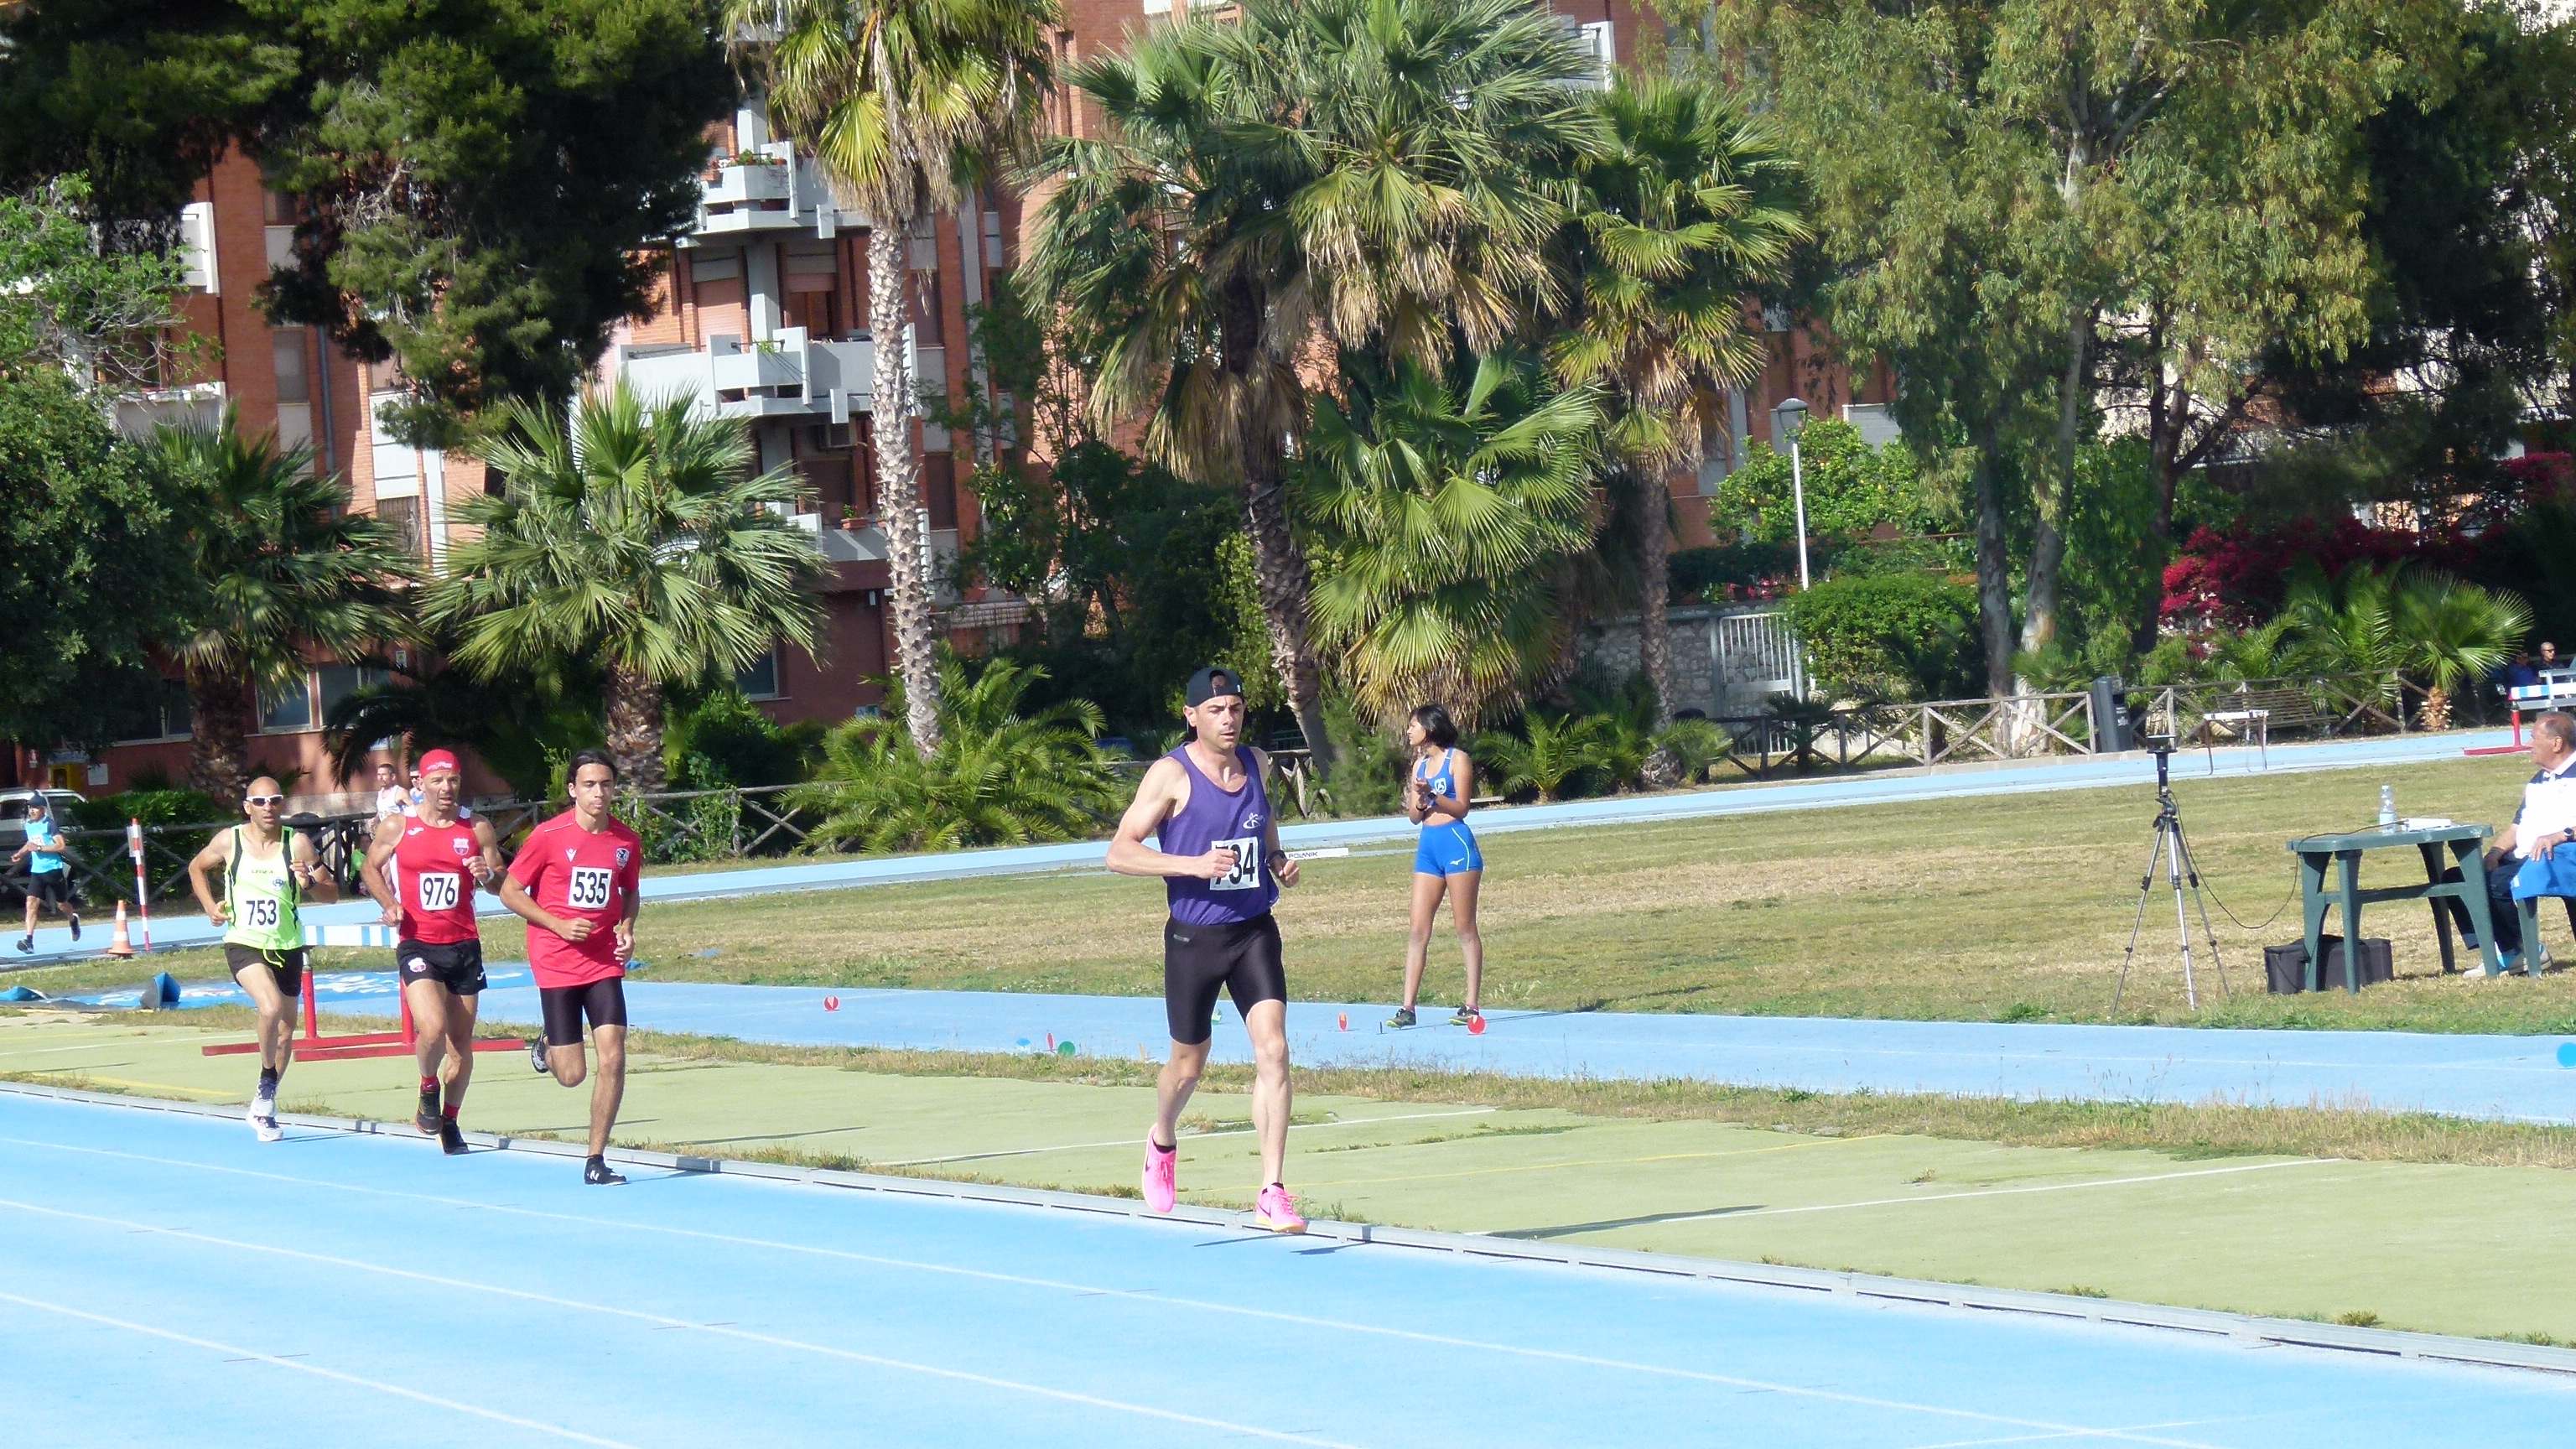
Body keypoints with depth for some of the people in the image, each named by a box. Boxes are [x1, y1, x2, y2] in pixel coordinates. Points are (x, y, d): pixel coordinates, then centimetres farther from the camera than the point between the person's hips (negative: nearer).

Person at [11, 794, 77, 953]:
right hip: (36, 872, 5)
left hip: (53, 870, -5)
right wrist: (20, 854, 11)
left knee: (61, 905, 13)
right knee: (31, 903, -13)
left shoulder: (50, 825, -12)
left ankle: (74, 918, 48)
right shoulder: (29, 826, 9)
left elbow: (61, 846, -20)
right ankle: (29, 941, -20)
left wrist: (39, 848, -24)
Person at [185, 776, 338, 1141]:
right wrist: (210, 905, 1)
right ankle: (266, 1083, -7)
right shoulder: (229, 841, -5)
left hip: (287, 947, 2)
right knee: (271, 1007, -29)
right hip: (244, 944, -2)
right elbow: (197, 868, 16)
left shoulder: (297, 843, -6)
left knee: (285, 1032, 11)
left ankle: (264, 1108, 31)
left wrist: (309, 883, -23)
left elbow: (332, 894, -2)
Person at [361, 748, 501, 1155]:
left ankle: (449, 1121, 25)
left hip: (464, 945, 3)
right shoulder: (398, 828, 0)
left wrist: (488, 875, -14)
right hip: (418, 944, -3)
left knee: (461, 1041, 9)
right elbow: (372, 867, 13)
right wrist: (389, 903, -5)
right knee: (432, 1027, -23)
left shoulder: (477, 830, 4)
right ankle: (429, 1089, 7)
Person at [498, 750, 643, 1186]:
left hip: (605, 962, 3)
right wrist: (560, 925, -15)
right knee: (571, 1075, -2)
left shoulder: (626, 840, 2)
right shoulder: (549, 836, -10)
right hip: (556, 964, -3)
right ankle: (546, 1050, 36)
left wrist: (627, 928, 1)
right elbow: (510, 892, -4)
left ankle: (596, 1161, -1)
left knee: (613, 1057, -11)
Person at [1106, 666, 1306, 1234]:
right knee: (1189, 1064, 10)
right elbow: (1120, 852, -15)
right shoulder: (1172, 775, -11)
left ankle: (1272, 1193, -14)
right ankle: (1162, 1143, 45)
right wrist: (1195, 864, -26)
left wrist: (1277, 859, 6)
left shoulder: (1257, 764, 5)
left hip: (1254, 931, 3)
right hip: (1194, 937, -3)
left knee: (1272, 1048, -14)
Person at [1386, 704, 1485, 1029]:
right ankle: (1407, 1007, -1)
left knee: (1465, 929, -3)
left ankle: (1472, 1006, -2)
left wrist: (1432, 794, -22)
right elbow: (1414, 816, 14)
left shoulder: (1458, 759, -3)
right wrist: (1420, 799, -7)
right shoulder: (1420, 764, 16)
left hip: (1457, 844, -7)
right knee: (1418, 930, 1)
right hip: (1428, 847, 7)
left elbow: (1461, 808, -8)